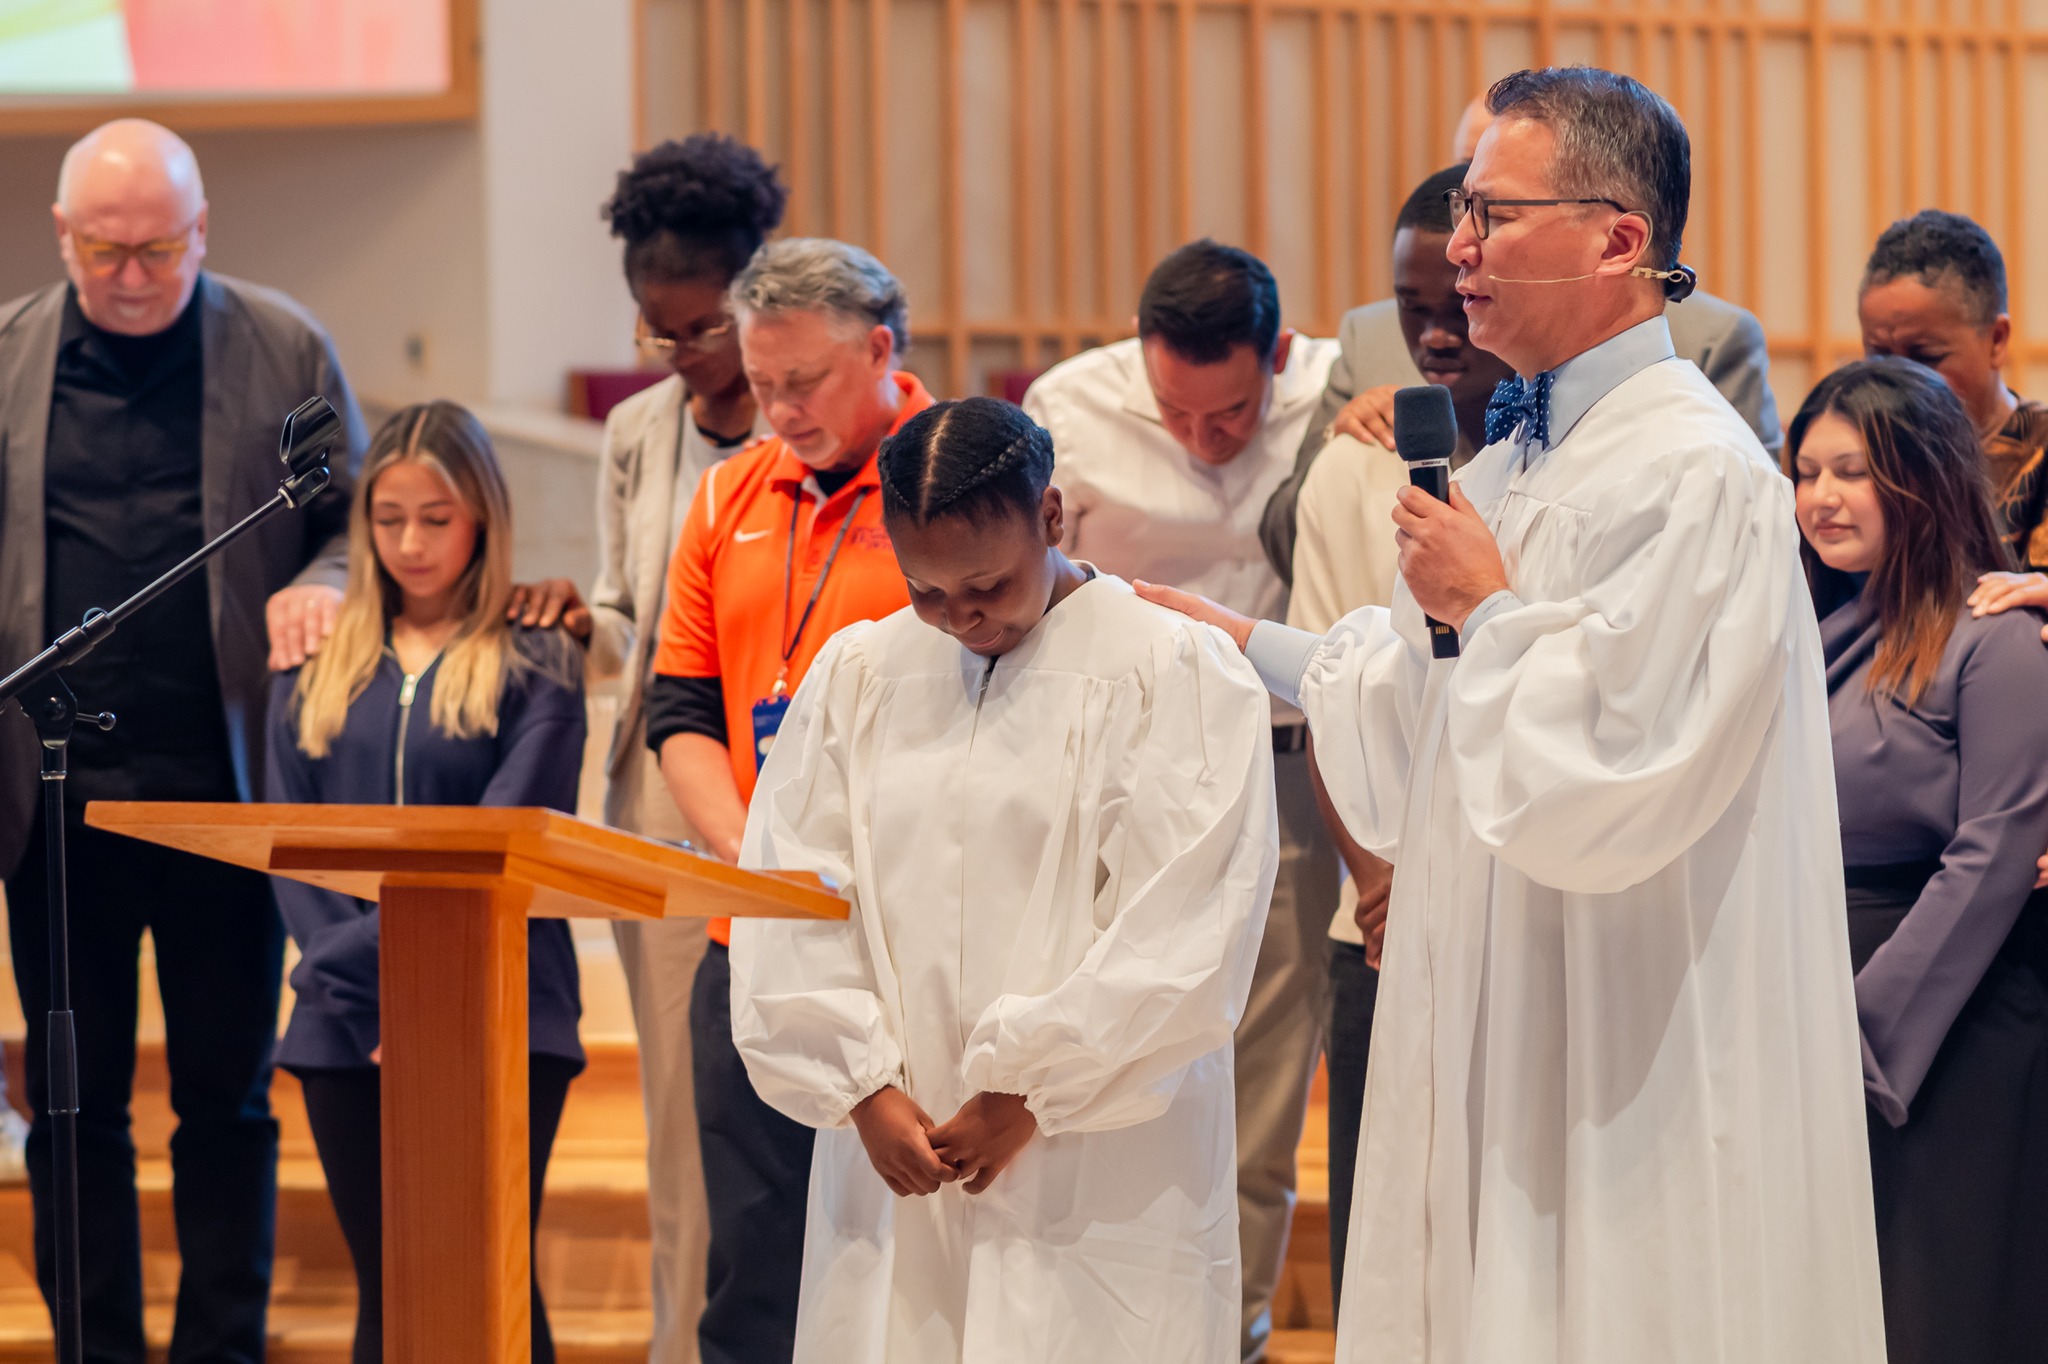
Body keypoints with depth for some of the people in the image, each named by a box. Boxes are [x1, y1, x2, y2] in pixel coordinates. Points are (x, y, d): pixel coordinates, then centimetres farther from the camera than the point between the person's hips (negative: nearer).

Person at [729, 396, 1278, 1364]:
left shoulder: (1174, 671, -3)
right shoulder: (856, 674, 11)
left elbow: (1180, 938, -9)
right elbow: (789, 901, 7)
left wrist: (1030, 1096, -11)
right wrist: (863, 1089, -5)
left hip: (1098, 1170, -4)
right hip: (890, 1169, 4)